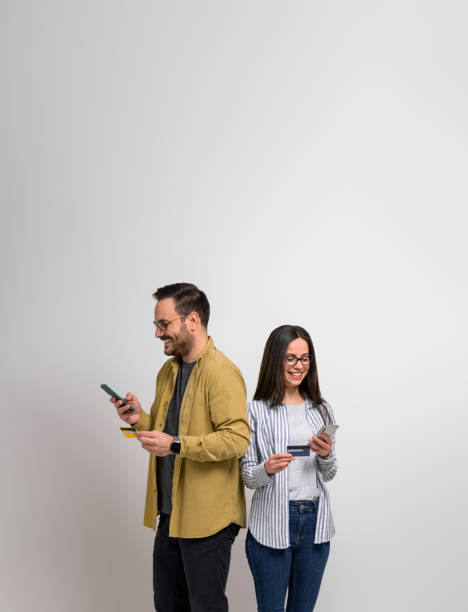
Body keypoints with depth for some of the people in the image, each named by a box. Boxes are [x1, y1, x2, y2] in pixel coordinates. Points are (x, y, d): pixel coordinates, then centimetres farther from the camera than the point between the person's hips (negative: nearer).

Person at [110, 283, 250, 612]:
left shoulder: (221, 372, -16)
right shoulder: (169, 370, 13)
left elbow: (238, 439, -23)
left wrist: (176, 445, -28)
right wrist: (142, 420, 1)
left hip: (207, 519, -9)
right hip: (170, 512, 9)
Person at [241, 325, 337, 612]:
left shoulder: (321, 410, 9)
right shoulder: (257, 411, -3)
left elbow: (328, 475, 13)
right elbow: (247, 477, -1)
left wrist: (326, 456, -8)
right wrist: (267, 469, -21)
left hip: (315, 522, 4)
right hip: (272, 524, -3)